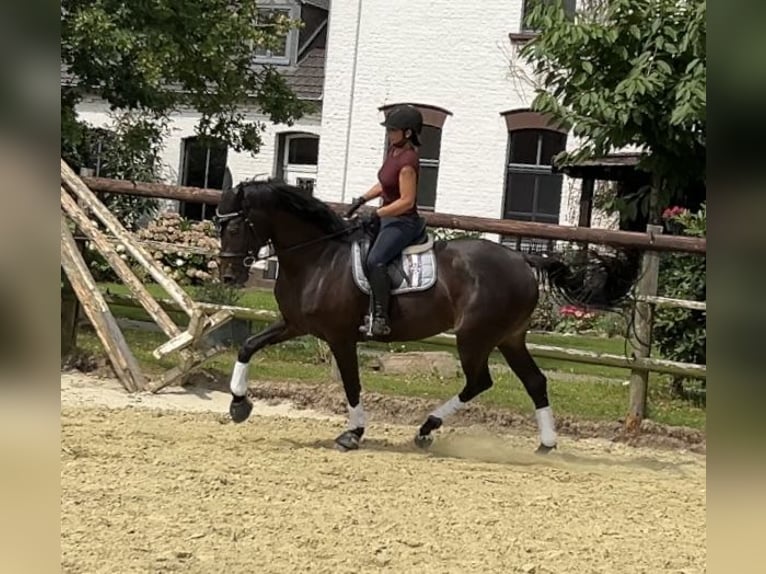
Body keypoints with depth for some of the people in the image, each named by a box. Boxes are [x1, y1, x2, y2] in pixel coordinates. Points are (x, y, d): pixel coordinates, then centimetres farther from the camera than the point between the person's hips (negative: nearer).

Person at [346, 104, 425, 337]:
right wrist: (362, 200, 9)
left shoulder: (408, 161, -21)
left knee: (375, 261, -30)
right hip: (388, 219, 11)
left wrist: (376, 215, -22)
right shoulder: (393, 151, 7)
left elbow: (407, 201, -24)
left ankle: (380, 318, -28)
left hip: (403, 222, -11)